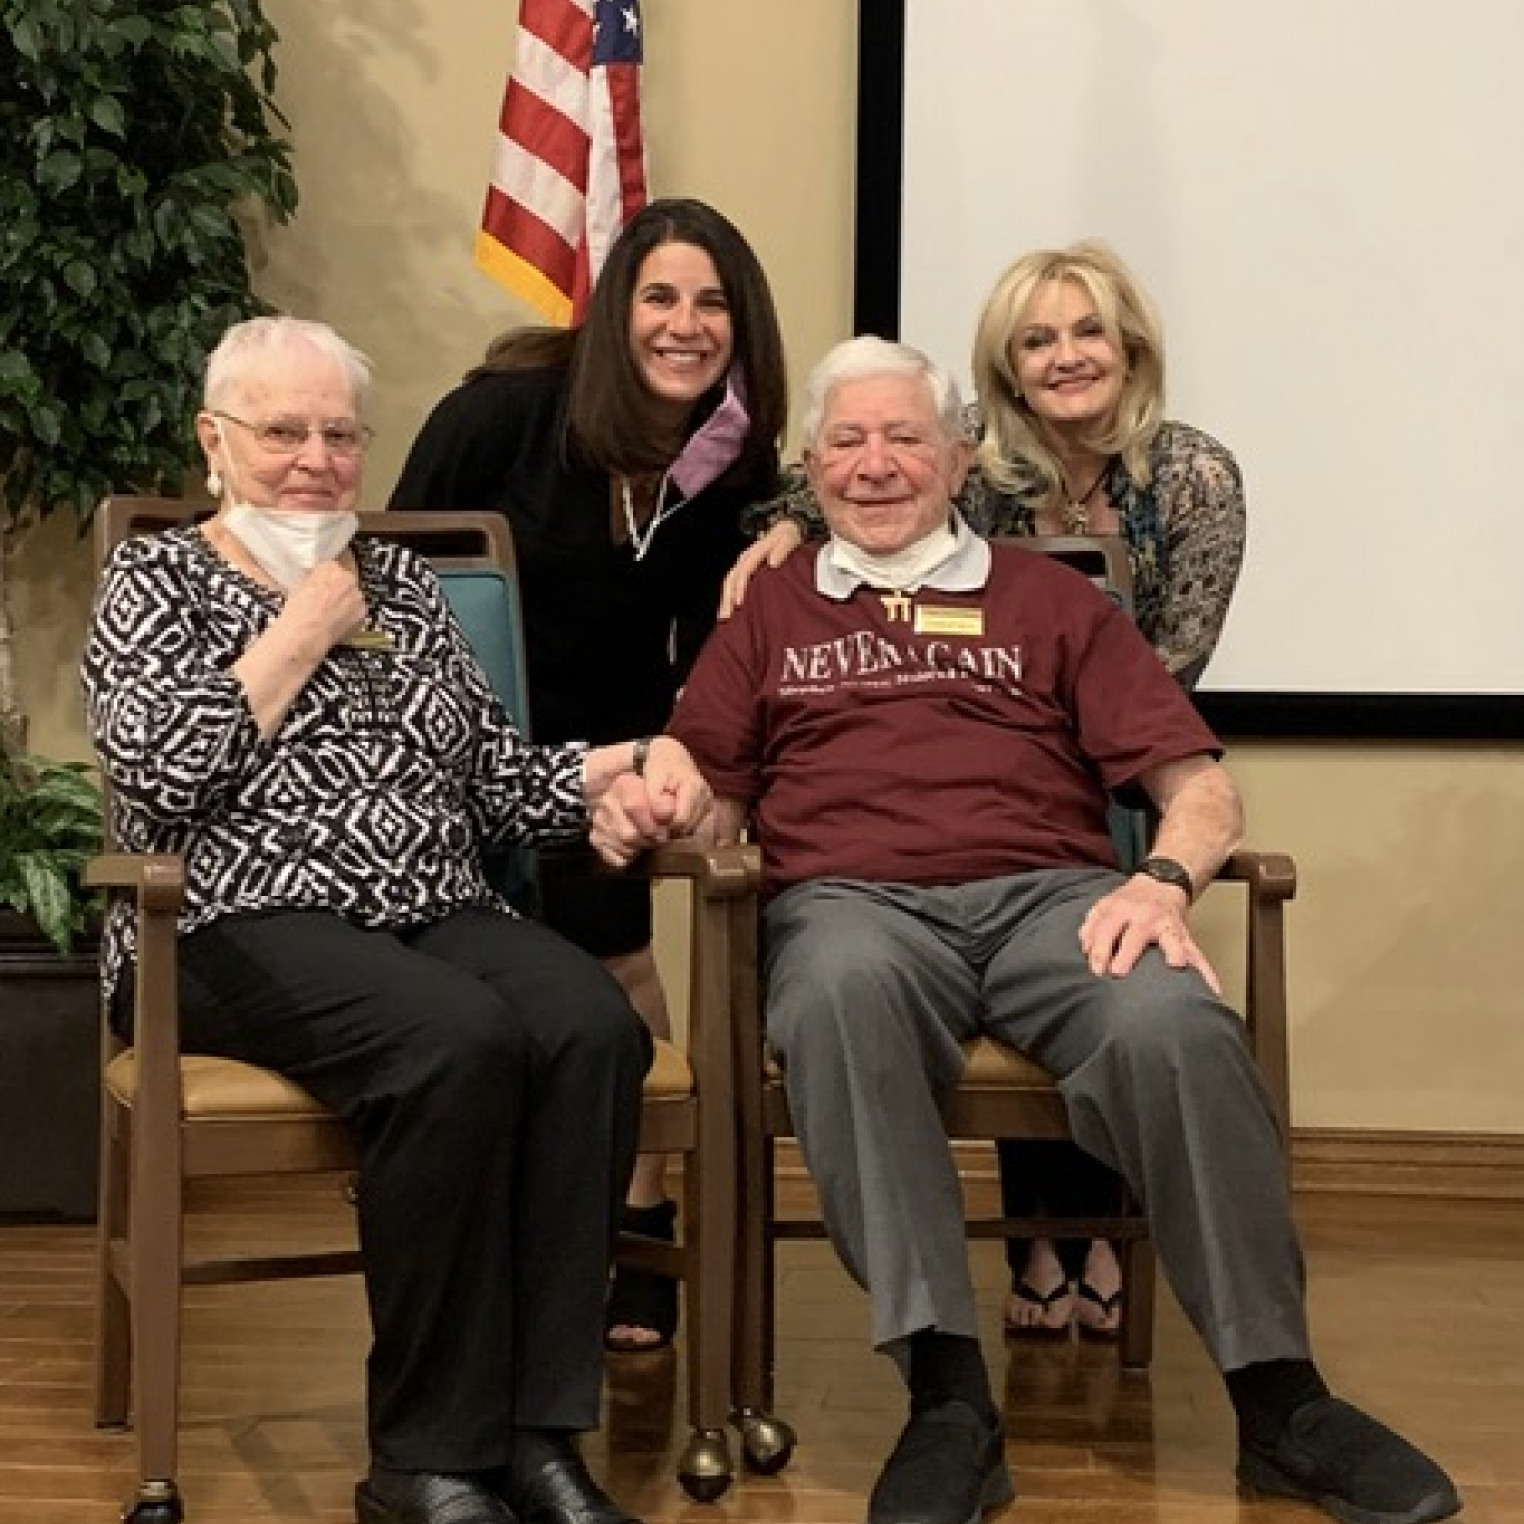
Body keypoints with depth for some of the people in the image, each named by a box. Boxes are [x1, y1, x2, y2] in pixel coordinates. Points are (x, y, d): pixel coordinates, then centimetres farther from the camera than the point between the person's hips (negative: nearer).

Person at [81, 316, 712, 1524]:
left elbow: (490, 774, 16)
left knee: (593, 1026, -28)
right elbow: (159, 774, -10)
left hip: (438, 915, 5)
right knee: (459, 1041, -35)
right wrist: (302, 633, -4)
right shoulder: (156, 578, 7)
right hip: (241, 927, -5)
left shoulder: (401, 581, 22)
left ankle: (535, 1427, -24)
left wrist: (624, 768, -2)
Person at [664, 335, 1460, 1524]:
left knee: (1176, 1026, -34)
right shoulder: (770, 613, 25)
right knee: (841, 996, -39)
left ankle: (1280, 1400, -23)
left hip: (1049, 894, 1)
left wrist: (1164, 878, -8)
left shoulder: (1048, 601, 23)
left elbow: (1199, 786, 14)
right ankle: (947, 1398, -39)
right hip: (852, 901, 0)